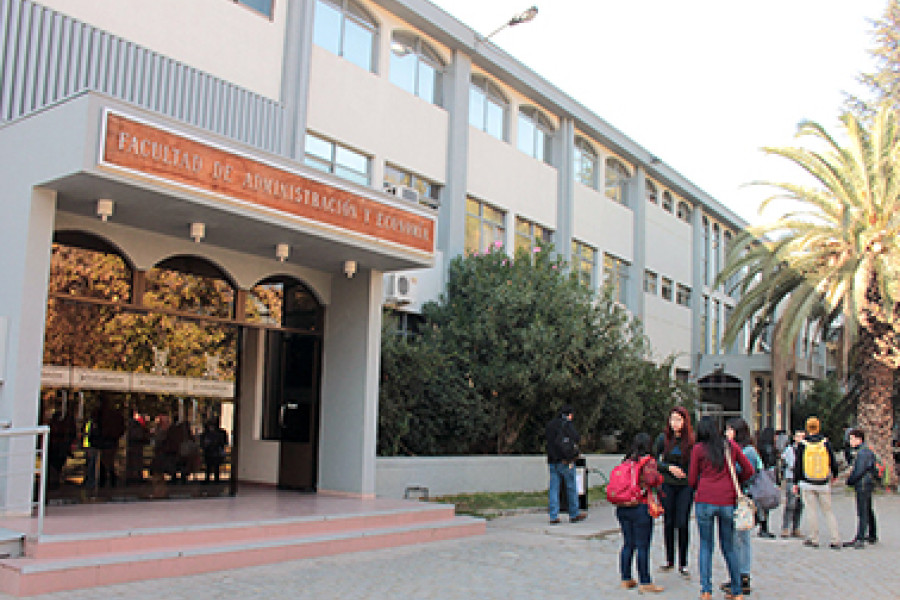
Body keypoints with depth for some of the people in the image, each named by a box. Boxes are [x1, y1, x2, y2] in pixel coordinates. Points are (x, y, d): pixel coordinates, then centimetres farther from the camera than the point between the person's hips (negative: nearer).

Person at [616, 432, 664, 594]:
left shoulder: (627, 461, 11)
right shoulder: (648, 461, -7)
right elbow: (651, 479, -20)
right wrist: (660, 478, -1)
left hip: (622, 508, 6)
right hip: (641, 508, -6)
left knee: (628, 544, 14)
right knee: (643, 546, -1)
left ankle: (626, 579, 20)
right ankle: (645, 583, 3)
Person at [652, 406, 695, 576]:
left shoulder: (692, 440, -5)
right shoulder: (663, 438, -1)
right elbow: (653, 460, 4)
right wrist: (669, 468, -9)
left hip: (686, 486, -2)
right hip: (667, 485, 2)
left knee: (683, 524, -2)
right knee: (668, 522, 8)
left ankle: (682, 563, 11)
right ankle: (669, 560, 23)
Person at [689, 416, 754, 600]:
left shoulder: (698, 449, 1)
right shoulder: (731, 445, 7)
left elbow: (692, 480, 4)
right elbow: (749, 470, 10)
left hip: (704, 501, -2)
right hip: (728, 501, 2)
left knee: (705, 546, 8)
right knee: (729, 547, 14)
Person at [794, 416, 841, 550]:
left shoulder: (803, 445, -4)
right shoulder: (826, 443, -1)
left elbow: (797, 465, -1)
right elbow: (833, 462, 4)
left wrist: (796, 483, 6)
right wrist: (834, 475, 24)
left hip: (807, 484, -1)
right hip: (824, 484, 2)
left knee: (811, 510, 4)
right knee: (828, 511, 7)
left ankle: (814, 539, 6)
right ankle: (835, 540, 4)